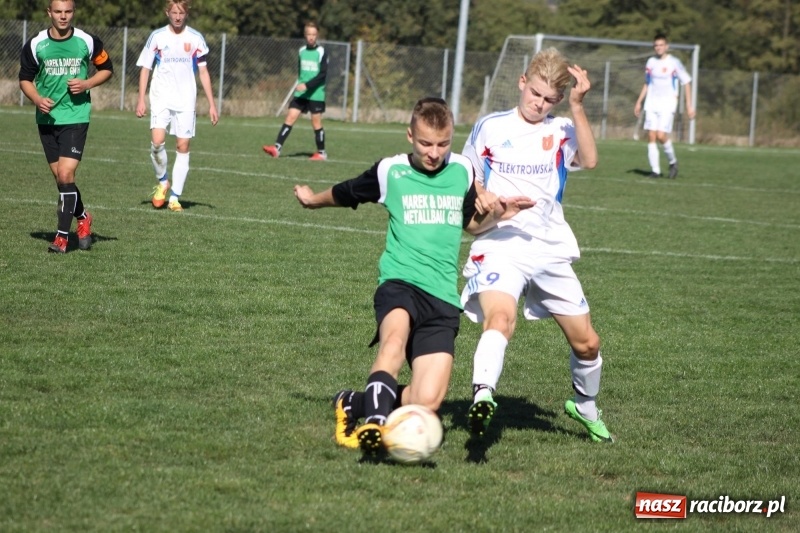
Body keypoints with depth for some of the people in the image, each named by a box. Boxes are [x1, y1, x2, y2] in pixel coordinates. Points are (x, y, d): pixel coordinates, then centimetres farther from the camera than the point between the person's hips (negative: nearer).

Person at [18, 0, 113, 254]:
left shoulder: (88, 42, -5)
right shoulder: (35, 44, -2)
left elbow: (106, 68, 9)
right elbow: (25, 78, 7)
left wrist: (88, 83, -9)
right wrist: (37, 99, -12)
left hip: (76, 116, -3)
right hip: (47, 117, 3)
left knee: (65, 175, -14)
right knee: (60, 177, 10)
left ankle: (62, 236, -6)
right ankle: (82, 217, 36)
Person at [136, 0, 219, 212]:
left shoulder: (195, 39, 4)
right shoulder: (157, 37, 2)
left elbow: (203, 71, 8)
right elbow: (145, 69, 6)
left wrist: (211, 104, 4)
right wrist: (141, 99, -3)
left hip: (186, 101, 1)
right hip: (161, 98, -1)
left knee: (183, 146, -2)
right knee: (157, 141, -18)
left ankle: (174, 197, 4)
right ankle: (162, 181, 8)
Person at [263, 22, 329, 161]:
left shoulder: (321, 52, -7)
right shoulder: (302, 51, 9)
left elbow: (323, 74, -15)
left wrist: (307, 85, -23)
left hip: (316, 94, -4)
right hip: (300, 93, 4)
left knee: (316, 122, 1)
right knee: (290, 117, -6)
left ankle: (321, 152, 15)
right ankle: (277, 147, -13)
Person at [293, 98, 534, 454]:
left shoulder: (462, 171, 11)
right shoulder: (391, 171, 5)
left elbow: (472, 223, 27)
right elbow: (344, 194, 25)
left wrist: (495, 215, 6)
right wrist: (313, 200, 41)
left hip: (443, 297, 3)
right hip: (400, 283, -2)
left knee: (426, 403, -12)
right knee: (395, 335, -40)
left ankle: (357, 405, 13)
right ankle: (374, 423, -51)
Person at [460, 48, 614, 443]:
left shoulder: (561, 132, 7)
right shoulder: (490, 127, 7)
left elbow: (589, 160, -14)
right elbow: (468, 183, 17)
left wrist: (577, 105, -19)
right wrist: (481, 198, -5)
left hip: (551, 249, 3)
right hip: (500, 245, -3)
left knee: (587, 342, 9)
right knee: (500, 319, -33)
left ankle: (584, 406, 36)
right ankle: (482, 396, -49)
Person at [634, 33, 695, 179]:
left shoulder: (674, 63, -5)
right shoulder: (651, 62, 10)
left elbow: (686, 83, 0)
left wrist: (689, 105, -4)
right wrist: (639, 102, 18)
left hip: (668, 105, -5)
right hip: (651, 104, 5)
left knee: (661, 135, -17)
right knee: (651, 136, -4)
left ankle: (673, 162, 7)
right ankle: (655, 170, 1)